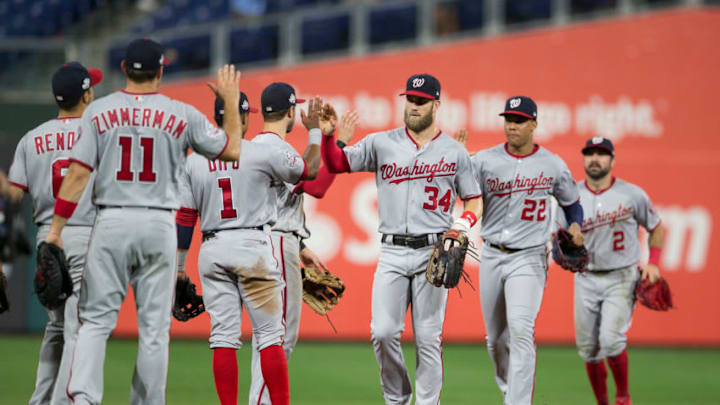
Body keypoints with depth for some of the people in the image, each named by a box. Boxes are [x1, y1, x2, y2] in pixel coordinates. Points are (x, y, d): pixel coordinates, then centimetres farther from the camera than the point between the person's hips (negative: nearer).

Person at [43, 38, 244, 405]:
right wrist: (231, 100, 22)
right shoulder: (182, 115, 1)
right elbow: (232, 150, 10)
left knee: (97, 318, 1)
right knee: (154, 326, 5)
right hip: (159, 226, 0)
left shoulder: (99, 111, 0)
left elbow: (78, 172, -5)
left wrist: (55, 228, -2)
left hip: (111, 223, 0)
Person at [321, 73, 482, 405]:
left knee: (428, 338, -1)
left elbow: (474, 199, 11)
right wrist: (328, 135, -14)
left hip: (433, 253, -1)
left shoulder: (455, 152, 6)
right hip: (392, 253, 1)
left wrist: (465, 221, -10)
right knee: (383, 332, -8)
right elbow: (337, 164, 5)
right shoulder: (381, 144, 8)